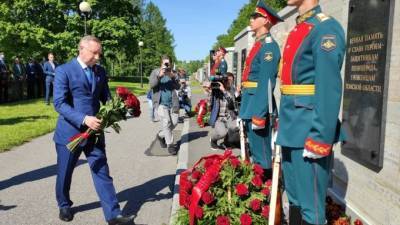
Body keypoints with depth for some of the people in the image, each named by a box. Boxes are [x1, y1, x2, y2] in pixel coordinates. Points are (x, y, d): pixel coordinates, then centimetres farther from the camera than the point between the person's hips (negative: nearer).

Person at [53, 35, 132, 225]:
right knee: (65, 174, 15)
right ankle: (64, 206, 40)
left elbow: (106, 98, 10)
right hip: (70, 131, -3)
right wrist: (84, 119, -27)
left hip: (94, 131, 3)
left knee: (102, 172, 2)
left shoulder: (100, 71, 6)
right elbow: (59, 103, -16)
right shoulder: (64, 70, -9)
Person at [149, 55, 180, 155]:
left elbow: (178, 87, 0)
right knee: (166, 122, -13)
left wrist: (173, 77, -17)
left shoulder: (173, 73, 10)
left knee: (174, 122, 4)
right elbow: (151, 85, -6)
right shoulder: (155, 72, 6)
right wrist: (159, 76, -21)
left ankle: (161, 135, 29)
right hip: (160, 103, -3)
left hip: (172, 103, 3)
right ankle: (170, 145, -2)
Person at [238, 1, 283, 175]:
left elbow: (266, 83, -20)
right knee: (254, 149, 19)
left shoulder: (269, 46, -12)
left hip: (258, 105, -10)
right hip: (250, 104, 10)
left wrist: (259, 114, -24)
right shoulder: (258, 44, 17)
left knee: (262, 151, 1)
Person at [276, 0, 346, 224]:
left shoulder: (326, 28, -11)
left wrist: (319, 138, -22)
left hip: (308, 132, -8)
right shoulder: (298, 30, 16)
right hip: (292, 128, 9)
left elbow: (329, 88, -19)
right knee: (294, 197, 19)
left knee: (310, 205, 4)